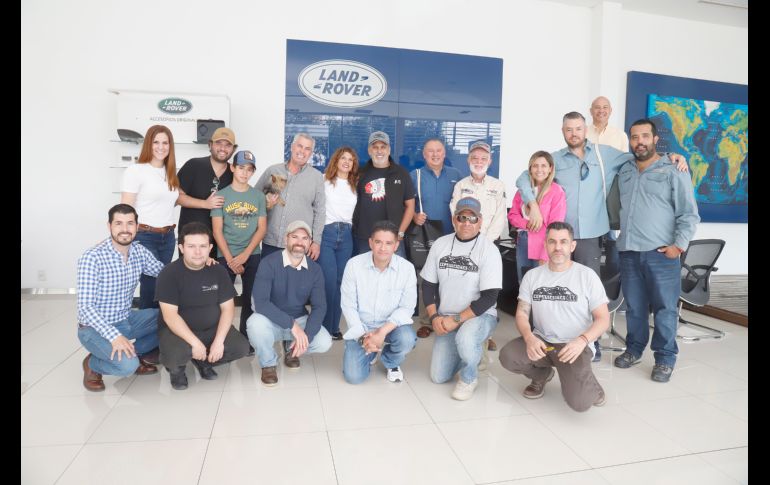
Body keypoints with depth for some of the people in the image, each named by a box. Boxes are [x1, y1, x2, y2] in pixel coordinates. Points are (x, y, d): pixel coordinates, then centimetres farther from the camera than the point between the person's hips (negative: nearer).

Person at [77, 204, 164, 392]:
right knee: (128, 365, -30)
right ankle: (92, 364, 4)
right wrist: (114, 336, -35)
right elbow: (85, 307, -24)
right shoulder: (92, 257, -22)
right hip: (95, 327, -6)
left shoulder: (140, 251, -3)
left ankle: (135, 354, 7)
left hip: (127, 319, 6)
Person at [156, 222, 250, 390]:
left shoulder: (218, 271, -6)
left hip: (212, 328, 4)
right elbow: (170, 315, -21)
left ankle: (203, 361, 11)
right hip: (177, 330, -3)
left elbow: (227, 308, -6)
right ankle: (177, 368, 5)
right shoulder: (169, 274, -16)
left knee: (241, 347, -17)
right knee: (175, 355, -34)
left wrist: (219, 341, -18)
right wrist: (195, 342, -29)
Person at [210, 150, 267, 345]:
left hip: (252, 256, 2)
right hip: (226, 256, -1)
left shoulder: (258, 196, 5)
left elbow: (262, 228, 1)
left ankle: (246, 338, 18)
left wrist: (245, 254, -9)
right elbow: (217, 230, -3)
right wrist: (230, 259, -10)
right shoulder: (221, 195, 1)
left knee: (250, 299, 5)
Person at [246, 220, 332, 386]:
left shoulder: (315, 269, -7)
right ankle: (268, 364, -3)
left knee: (324, 342, -21)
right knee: (255, 323, -36)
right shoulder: (269, 263, -19)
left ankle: (291, 348, 15)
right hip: (272, 320, -3)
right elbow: (260, 302, -29)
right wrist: (292, 324, -34)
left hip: (299, 319, 3)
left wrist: (307, 335, -25)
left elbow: (319, 306, -10)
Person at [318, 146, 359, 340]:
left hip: (346, 235, 4)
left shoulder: (354, 185, 15)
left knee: (341, 281, 5)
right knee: (328, 281, -9)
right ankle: (324, 327, 3)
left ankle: (334, 327, 15)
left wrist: (349, 228, 13)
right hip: (326, 233, -4)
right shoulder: (324, 180, 2)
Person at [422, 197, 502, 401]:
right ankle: (470, 354, 30)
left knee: (464, 340, -38)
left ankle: (469, 377, -4)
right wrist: (434, 317, -7)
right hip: (447, 319, 4)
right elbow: (428, 285, 5)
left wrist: (457, 319, -19)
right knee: (438, 377, -1)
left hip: (481, 315, -4)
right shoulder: (440, 244, 0)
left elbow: (489, 297, -16)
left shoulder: (489, 250, -13)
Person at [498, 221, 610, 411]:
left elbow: (603, 319, -2)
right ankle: (541, 375, 9)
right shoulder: (532, 275, 5)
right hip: (540, 341, 3)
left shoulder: (587, 275, -2)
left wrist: (582, 340, -22)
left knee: (579, 402, -25)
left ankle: (589, 385, 16)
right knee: (507, 356, -26)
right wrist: (529, 337, -18)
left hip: (574, 346, -3)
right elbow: (521, 313, 4)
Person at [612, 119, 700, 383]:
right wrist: (619, 233, 13)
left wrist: (679, 245, -11)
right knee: (634, 306, 12)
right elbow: (617, 206, 23)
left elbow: (689, 214, -4)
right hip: (629, 252, 4)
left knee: (664, 307, 1)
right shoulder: (624, 171, 13)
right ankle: (634, 349, 26)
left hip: (661, 253, -4)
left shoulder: (673, 171, -1)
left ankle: (665, 358, 13)